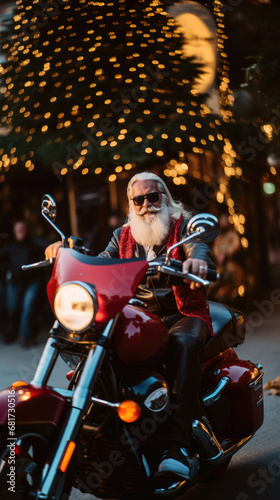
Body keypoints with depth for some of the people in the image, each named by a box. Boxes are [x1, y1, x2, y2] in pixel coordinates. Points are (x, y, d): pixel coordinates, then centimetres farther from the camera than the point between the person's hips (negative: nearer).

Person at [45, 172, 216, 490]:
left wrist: (197, 258, -44)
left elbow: (200, 247, -18)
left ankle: (178, 446, -45)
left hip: (183, 314, -4)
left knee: (184, 343, -38)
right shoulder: (123, 236, 16)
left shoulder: (183, 224, 4)